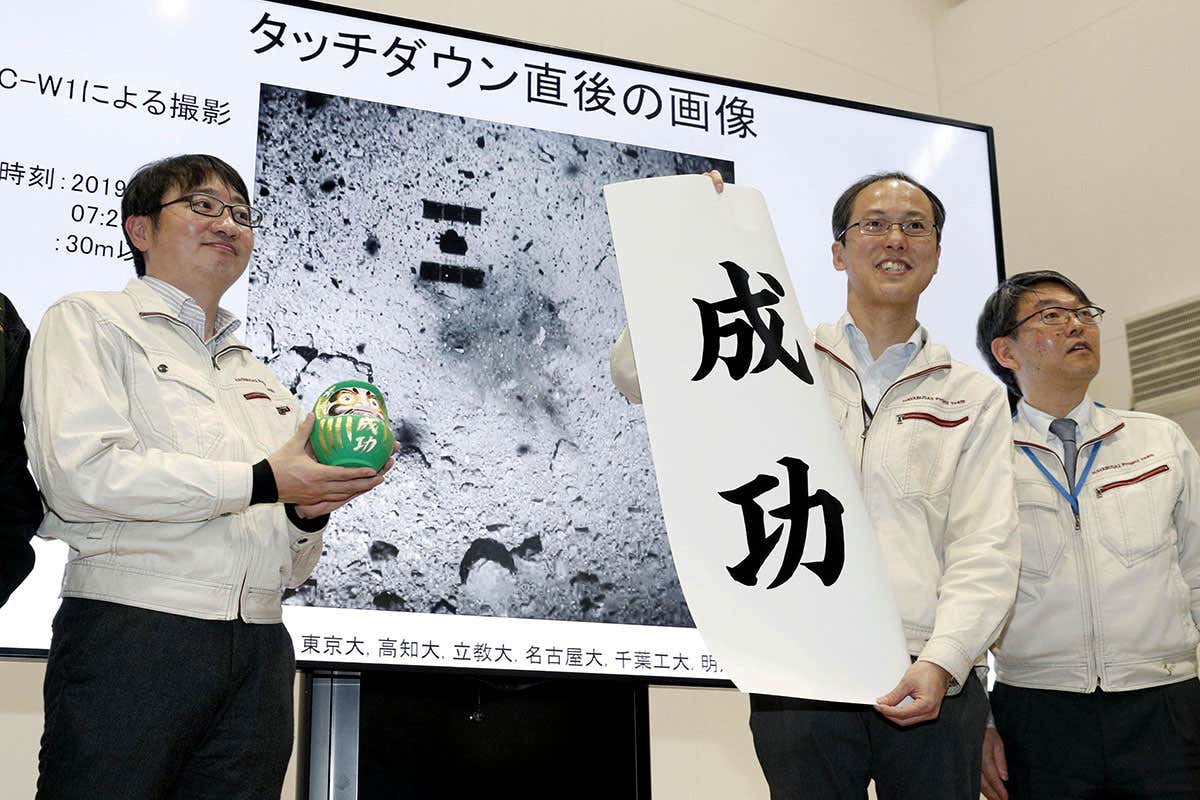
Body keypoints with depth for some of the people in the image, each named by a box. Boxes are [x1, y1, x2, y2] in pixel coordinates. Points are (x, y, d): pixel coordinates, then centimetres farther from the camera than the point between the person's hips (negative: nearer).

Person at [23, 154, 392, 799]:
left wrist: (308, 512, -1)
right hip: (132, 631, -5)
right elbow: (81, 473, -11)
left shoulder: (260, 378, 25)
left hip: (260, 650, 5)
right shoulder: (88, 322, 8)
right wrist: (262, 481, -12)